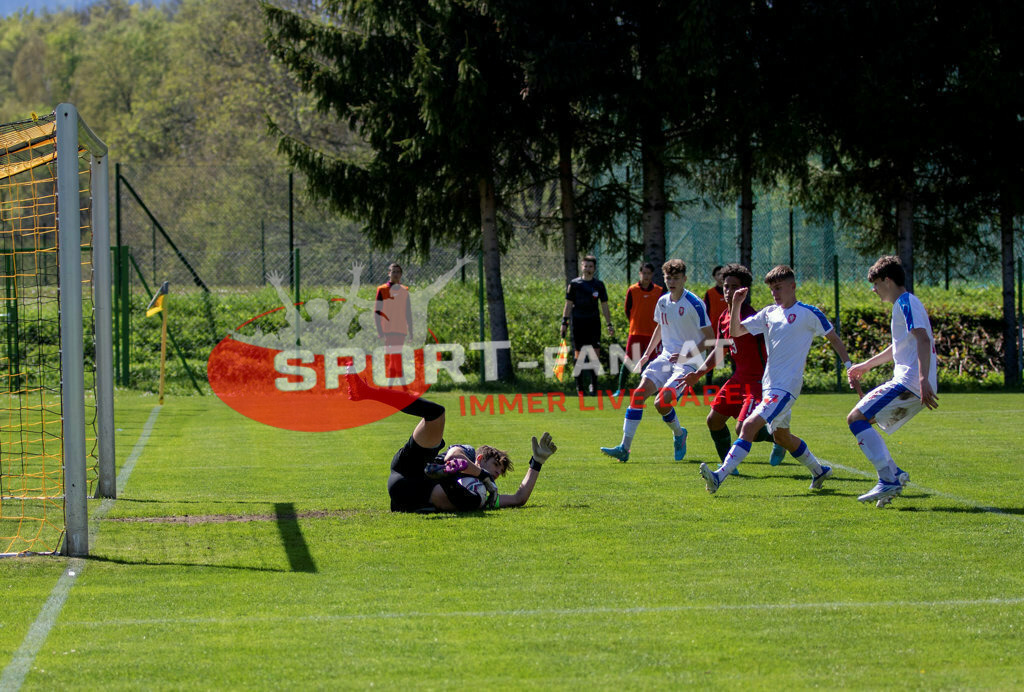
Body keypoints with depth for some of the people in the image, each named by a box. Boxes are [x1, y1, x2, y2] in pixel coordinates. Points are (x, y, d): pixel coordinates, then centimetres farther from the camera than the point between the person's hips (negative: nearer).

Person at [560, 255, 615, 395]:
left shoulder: (599, 285, 6)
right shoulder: (574, 284, 2)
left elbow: (604, 306, 11)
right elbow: (568, 304, 4)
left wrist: (609, 324, 7)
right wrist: (564, 322, -2)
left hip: (594, 322, 1)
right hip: (578, 322, -1)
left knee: (595, 353, -7)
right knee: (579, 354, 1)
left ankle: (593, 384, 3)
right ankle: (579, 385, 11)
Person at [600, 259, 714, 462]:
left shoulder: (694, 304, -13)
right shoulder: (663, 302, 8)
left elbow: (710, 338, -11)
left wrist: (686, 356, -21)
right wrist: (647, 354, 19)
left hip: (688, 362, -6)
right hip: (666, 358, 6)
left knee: (662, 403, -23)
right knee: (639, 394, -13)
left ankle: (679, 434, 10)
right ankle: (624, 447, -12)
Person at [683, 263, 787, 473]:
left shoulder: (751, 316, -19)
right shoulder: (724, 318, 7)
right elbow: (718, 350, 19)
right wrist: (699, 373, 13)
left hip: (758, 380, -9)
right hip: (739, 377, 9)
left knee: (743, 428, -16)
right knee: (714, 420, 8)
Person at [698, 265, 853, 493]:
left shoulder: (808, 313, -6)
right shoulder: (769, 313, 11)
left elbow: (834, 339, 4)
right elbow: (736, 331, 9)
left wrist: (849, 366, -2)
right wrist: (736, 304, -5)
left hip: (786, 387, -9)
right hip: (769, 384, 9)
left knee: (750, 425, -20)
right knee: (781, 436, 21)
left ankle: (720, 476, -27)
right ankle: (819, 470, 41)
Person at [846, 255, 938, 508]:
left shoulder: (906, 302, -9)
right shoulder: (903, 304, 23)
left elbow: (923, 339, -23)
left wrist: (924, 379, -33)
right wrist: (867, 365, 46)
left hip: (909, 383, -10)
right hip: (909, 384, 10)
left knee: (857, 418, -17)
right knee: (860, 421, 16)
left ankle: (889, 480, -24)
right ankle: (895, 474, 10)